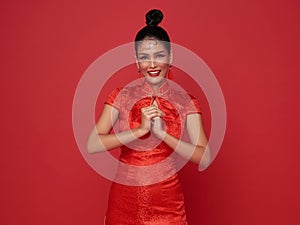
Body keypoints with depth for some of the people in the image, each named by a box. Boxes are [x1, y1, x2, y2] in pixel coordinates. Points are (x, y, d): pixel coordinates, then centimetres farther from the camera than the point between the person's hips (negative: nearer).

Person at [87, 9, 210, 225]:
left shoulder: (186, 101, -4)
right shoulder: (121, 96, -3)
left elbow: (204, 158, -12)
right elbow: (92, 145, -13)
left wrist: (162, 133, -22)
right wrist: (140, 130, -22)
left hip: (167, 200, 0)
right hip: (124, 198, 1)